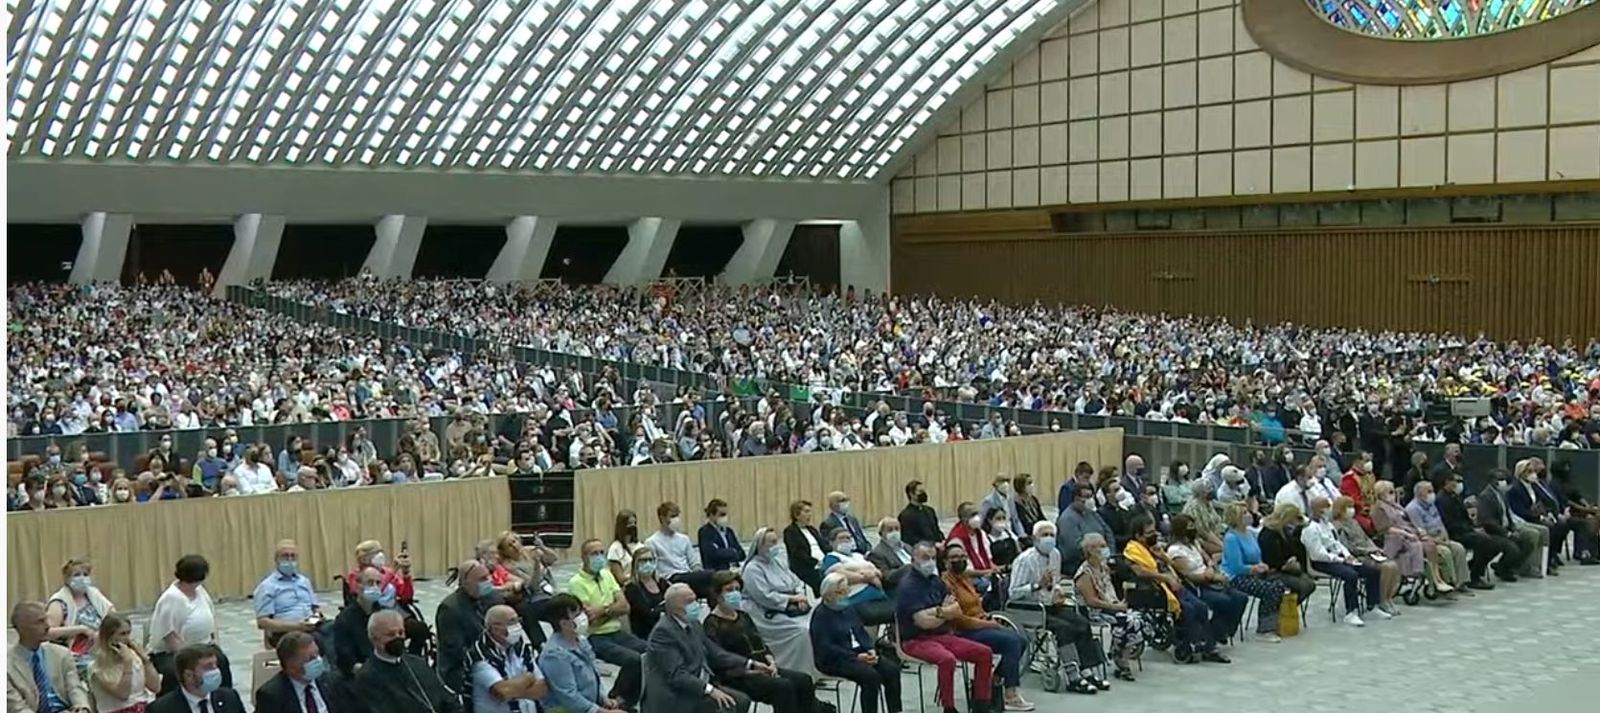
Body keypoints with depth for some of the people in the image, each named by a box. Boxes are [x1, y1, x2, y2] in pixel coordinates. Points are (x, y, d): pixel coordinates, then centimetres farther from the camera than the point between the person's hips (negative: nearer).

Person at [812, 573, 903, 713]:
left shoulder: (849, 608, 15)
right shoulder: (821, 615, -10)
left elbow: (862, 632, 16)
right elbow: (826, 647, -17)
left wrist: (871, 649, -6)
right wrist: (856, 657, -23)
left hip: (859, 653, 7)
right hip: (834, 660, -7)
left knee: (892, 669, -14)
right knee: (870, 675, -30)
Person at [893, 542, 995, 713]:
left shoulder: (936, 581, 13)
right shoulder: (908, 586, -11)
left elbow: (957, 610, 8)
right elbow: (924, 621, -20)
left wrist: (938, 611, -11)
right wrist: (946, 612, -3)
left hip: (943, 635, 8)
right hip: (917, 640, -8)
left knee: (984, 653, -3)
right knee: (947, 659, -36)